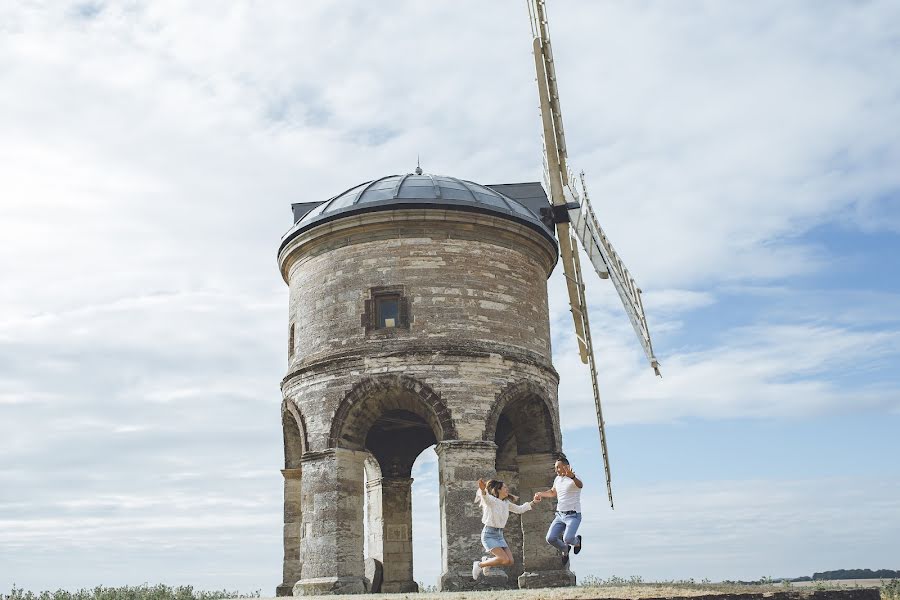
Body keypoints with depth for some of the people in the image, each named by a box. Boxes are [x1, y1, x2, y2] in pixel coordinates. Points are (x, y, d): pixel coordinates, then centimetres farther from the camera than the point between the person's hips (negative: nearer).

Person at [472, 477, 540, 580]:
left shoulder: (506, 503, 12)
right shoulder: (490, 500, -12)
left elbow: (519, 509, 27)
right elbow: (485, 496, -36)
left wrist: (533, 502, 25)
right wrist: (482, 490, -59)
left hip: (499, 535, 8)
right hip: (489, 534, -8)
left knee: (510, 561, -3)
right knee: (504, 559, -21)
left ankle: (486, 560, 21)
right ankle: (479, 565, -2)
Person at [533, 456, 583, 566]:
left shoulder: (573, 478, -13)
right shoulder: (557, 479, 11)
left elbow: (580, 485, -39)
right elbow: (553, 493, 31)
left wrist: (572, 477, -61)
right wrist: (541, 494, 12)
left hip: (573, 515, -7)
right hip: (560, 515, 7)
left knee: (567, 539, -25)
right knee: (550, 538, -8)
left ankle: (577, 541, 13)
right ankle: (565, 550, 22)